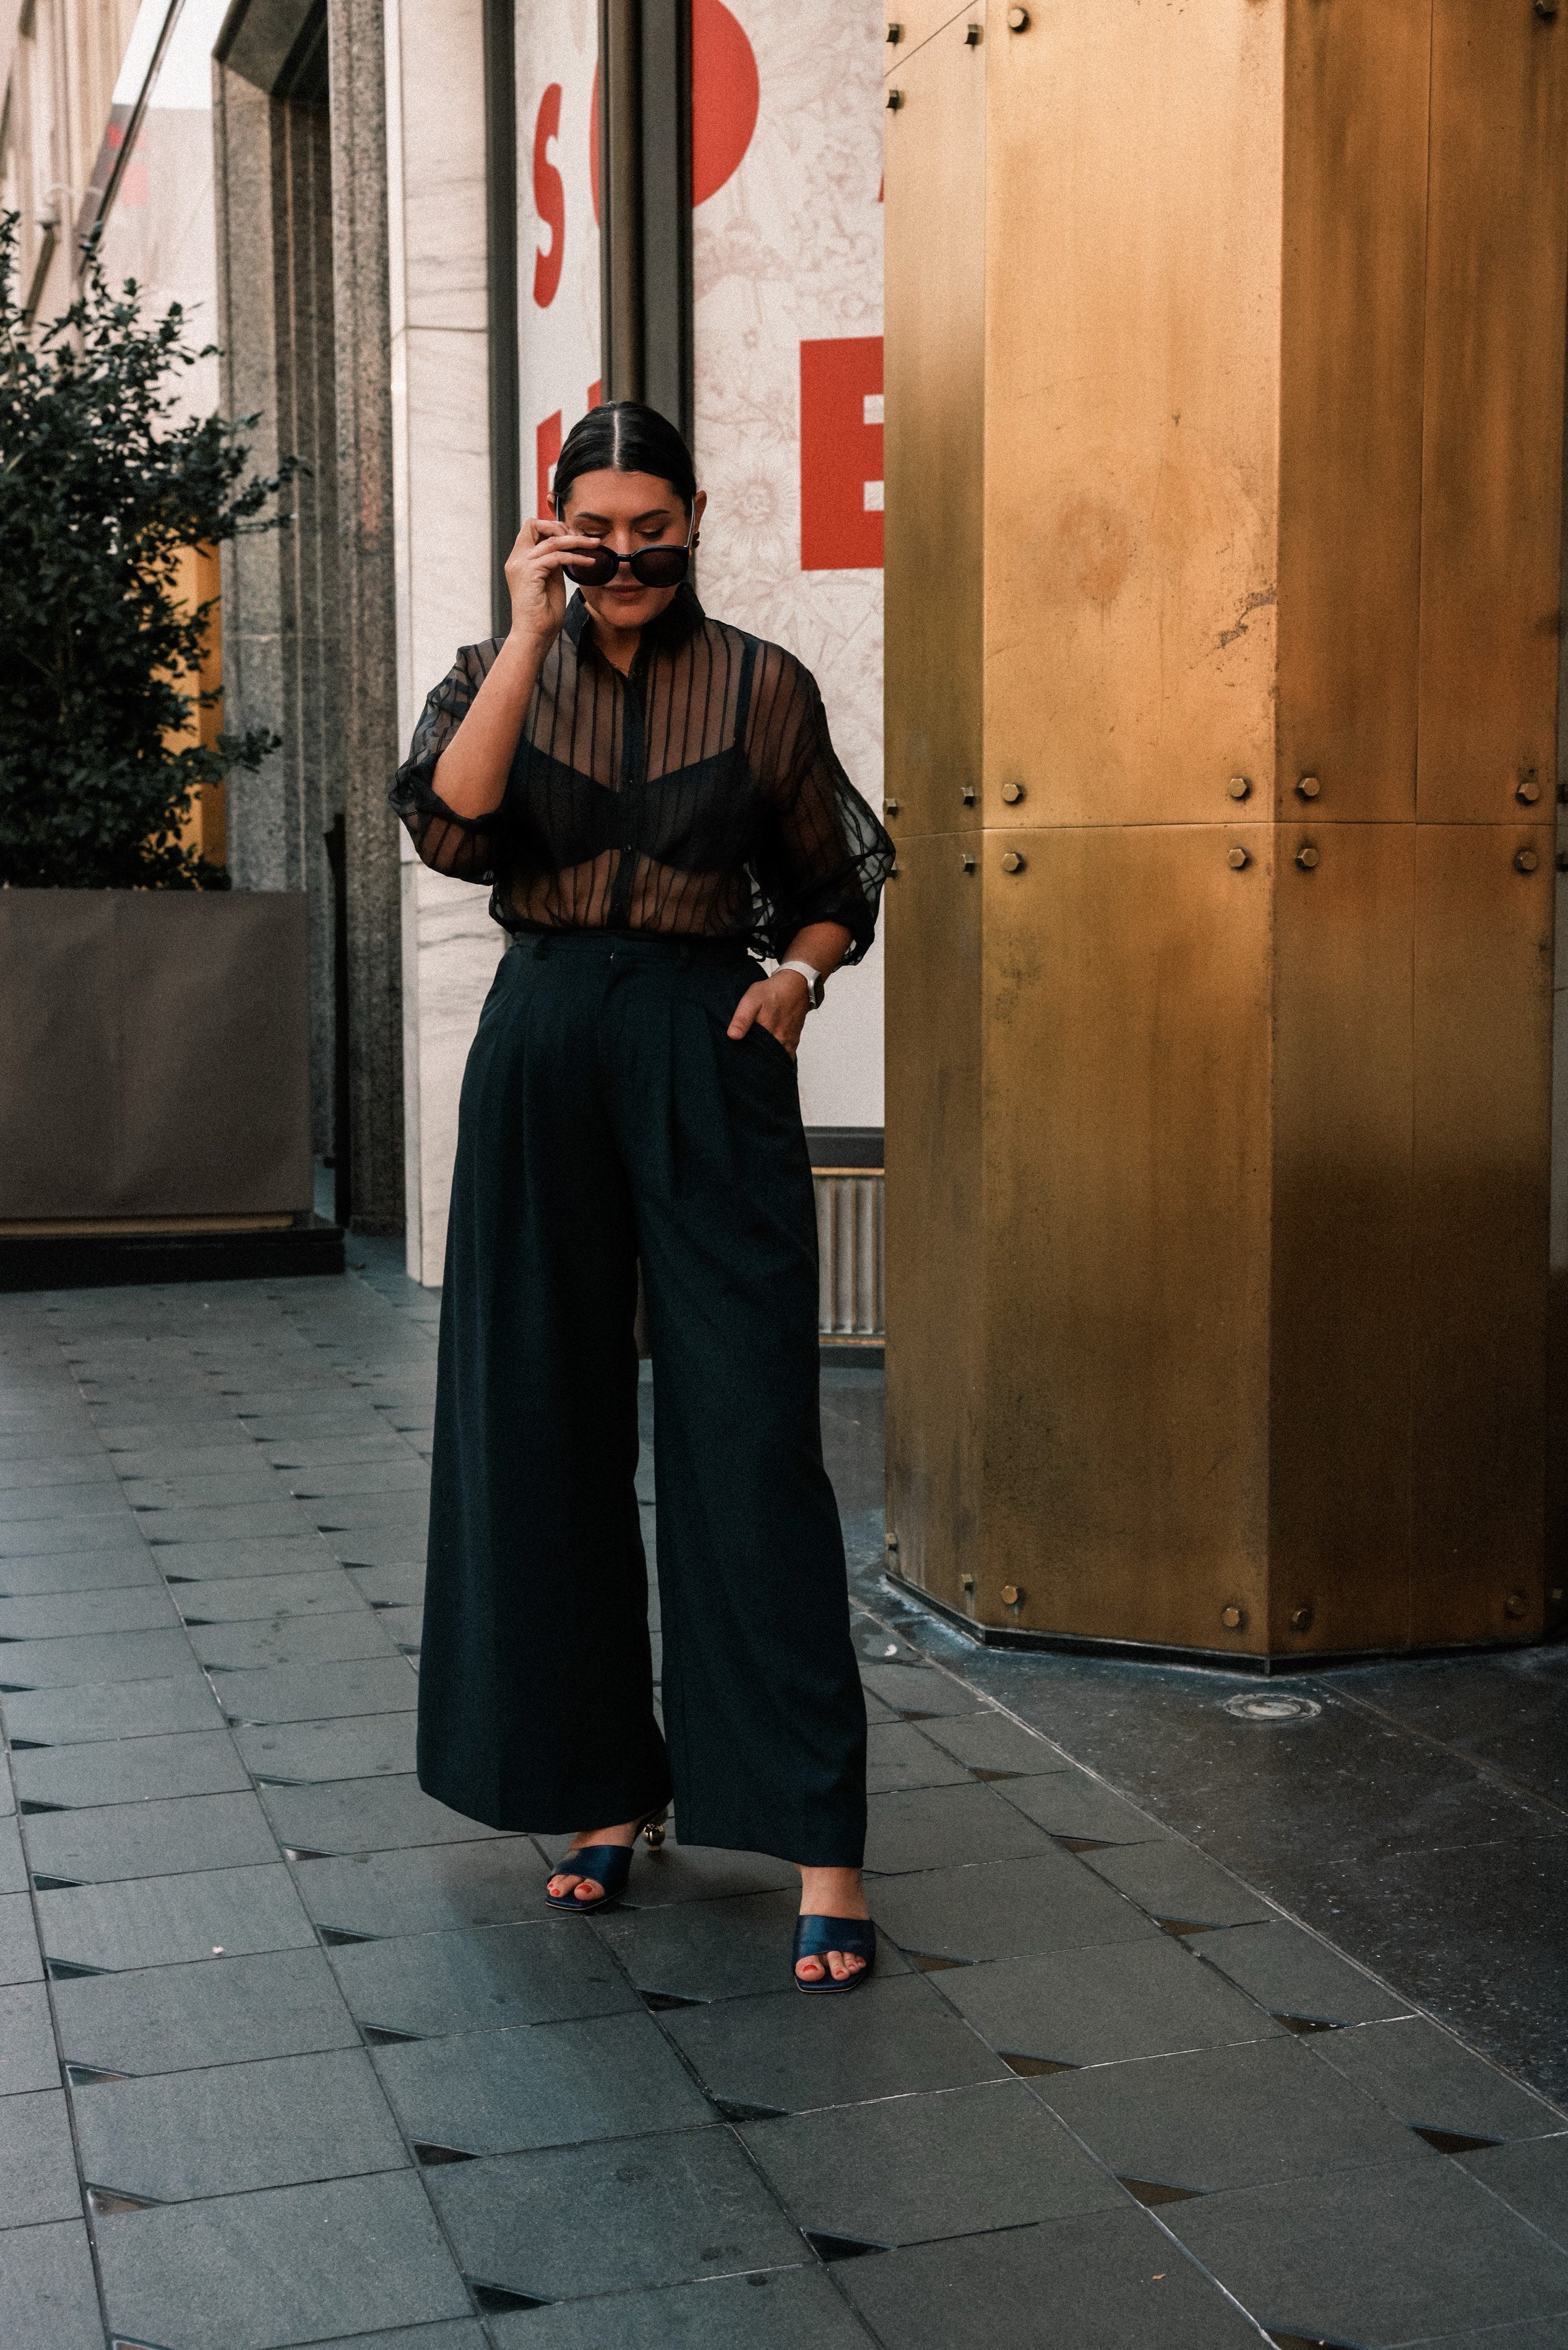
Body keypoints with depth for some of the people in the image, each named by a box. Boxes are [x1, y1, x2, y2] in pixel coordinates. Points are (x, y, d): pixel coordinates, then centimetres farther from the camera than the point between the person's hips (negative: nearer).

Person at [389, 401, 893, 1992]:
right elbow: (450, 825, -11)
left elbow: (833, 884, 14)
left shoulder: (762, 687, 6)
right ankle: (607, 1785, 21)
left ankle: (820, 1843, -4)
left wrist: (796, 974, -7)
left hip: (709, 1055, -2)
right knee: (548, 1424, 6)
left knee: (748, 1433, -8)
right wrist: (532, 630, -12)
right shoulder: (499, 671, 9)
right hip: (544, 1043, 3)